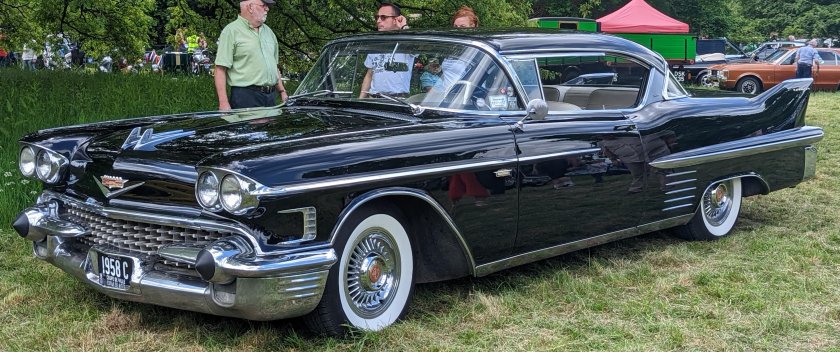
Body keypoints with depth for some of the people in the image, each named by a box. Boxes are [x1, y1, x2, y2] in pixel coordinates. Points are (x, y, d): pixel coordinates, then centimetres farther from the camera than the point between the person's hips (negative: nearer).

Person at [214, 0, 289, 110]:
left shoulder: (268, 31, 19)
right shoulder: (231, 31, -4)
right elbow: (220, 70, -11)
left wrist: (282, 91, 17)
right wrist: (223, 103, -19)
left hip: (271, 97, 7)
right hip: (245, 98, -7)